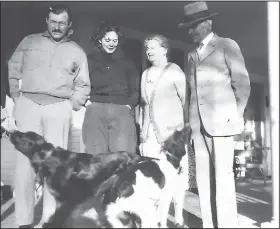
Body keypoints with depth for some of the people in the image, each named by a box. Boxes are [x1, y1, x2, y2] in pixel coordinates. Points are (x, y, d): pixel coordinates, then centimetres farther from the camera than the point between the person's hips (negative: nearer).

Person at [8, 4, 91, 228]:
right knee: (25, 160, -4)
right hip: (28, 103, 1)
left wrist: (71, 104, 2)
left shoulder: (77, 52, 14)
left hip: (58, 108, 0)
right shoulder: (29, 41, 15)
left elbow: (83, 85, 14)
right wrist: (15, 93, 5)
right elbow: (13, 69, 16)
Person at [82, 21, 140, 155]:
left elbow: (136, 89, 17)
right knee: (96, 153, -7)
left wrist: (130, 104, 1)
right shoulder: (90, 60, 17)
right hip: (95, 108, 0)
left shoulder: (126, 63, 20)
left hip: (122, 109, 1)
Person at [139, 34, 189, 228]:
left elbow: (186, 100, -3)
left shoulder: (175, 72, 2)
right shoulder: (146, 74, 19)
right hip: (149, 133, 5)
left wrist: (184, 127, -10)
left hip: (171, 131, -5)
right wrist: (142, 128, 13)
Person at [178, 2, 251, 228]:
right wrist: (191, 120, 8)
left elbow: (242, 84, 2)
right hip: (198, 123, 6)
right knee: (203, 176, 5)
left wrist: (236, 116, 0)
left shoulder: (227, 46, 4)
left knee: (223, 175, -6)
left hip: (221, 121, -5)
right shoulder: (192, 54, 20)